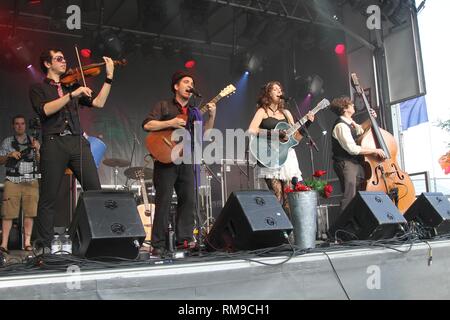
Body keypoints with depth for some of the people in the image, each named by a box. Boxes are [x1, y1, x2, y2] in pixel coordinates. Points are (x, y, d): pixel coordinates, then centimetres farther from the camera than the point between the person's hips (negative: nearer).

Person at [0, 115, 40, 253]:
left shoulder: (33, 141, 13)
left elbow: (39, 161, 7)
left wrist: (37, 150, -10)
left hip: (31, 181, 1)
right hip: (12, 181, 0)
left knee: (29, 212, -5)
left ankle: (27, 242, 0)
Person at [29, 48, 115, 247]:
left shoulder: (72, 86, 23)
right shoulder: (38, 88, 11)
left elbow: (98, 103, 13)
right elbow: (45, 110, -9)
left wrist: (109, 77, 9)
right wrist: (72, 95, -16)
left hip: (78, 142, 4)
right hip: (54, 143, -3)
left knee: (95, 191, -6)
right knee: (48, 198, -1)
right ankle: (43, 245, 6)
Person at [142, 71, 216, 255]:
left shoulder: (194, 112, 20)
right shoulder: (163, 106, 7)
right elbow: (147, 125, -6)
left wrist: (212, 117, -3)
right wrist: (170, 123, -14)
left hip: (186, 160, 5)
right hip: (166, 159, -5)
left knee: (189, 200, 2)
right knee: (163, 201, -5)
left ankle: (184, 238, 12)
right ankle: (158, 244, 0)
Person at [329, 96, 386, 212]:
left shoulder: (349, 122, 11)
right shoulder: (341, 126, -19)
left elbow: (360, 130, 34)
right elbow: (352, 149, -25)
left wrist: (371, 119, 15)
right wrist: (375, 151, -18)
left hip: (355, 163, 10)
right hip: (346, 164, -10)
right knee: (350, 197, -17)